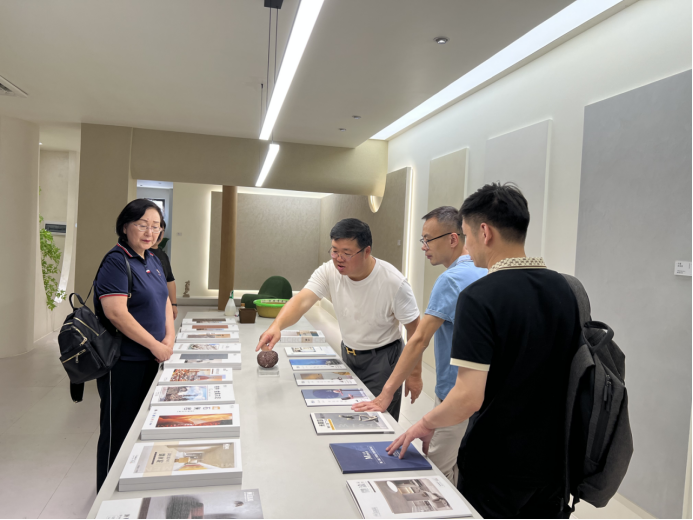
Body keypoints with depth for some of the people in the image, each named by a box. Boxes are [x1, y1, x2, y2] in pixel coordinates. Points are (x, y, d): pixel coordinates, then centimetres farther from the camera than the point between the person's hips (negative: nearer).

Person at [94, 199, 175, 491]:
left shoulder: (153, 260, 9)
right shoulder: (117, 263, -17)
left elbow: (164, 300, 14)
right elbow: (116, 314, -25)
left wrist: (169, 338, -1)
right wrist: (155, 345, -19)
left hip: (149, 358, 8)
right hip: (124, 363, -8)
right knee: (119, 430, 7)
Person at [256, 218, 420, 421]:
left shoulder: (394, 282, -22)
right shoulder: (328, 272, -14)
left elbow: (414, 329, -13)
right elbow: (302, 300, -29)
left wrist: (415, 374, -9)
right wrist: (277, 325, -48)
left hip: (382, 359, -4)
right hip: (348, 354, 4)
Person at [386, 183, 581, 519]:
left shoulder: (479, 298, -23)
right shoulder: (565, 289, -1)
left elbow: (469, 398, -26)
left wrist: (426, 425, -8)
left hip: (496, 469, -6)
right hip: (553, 462, 6)